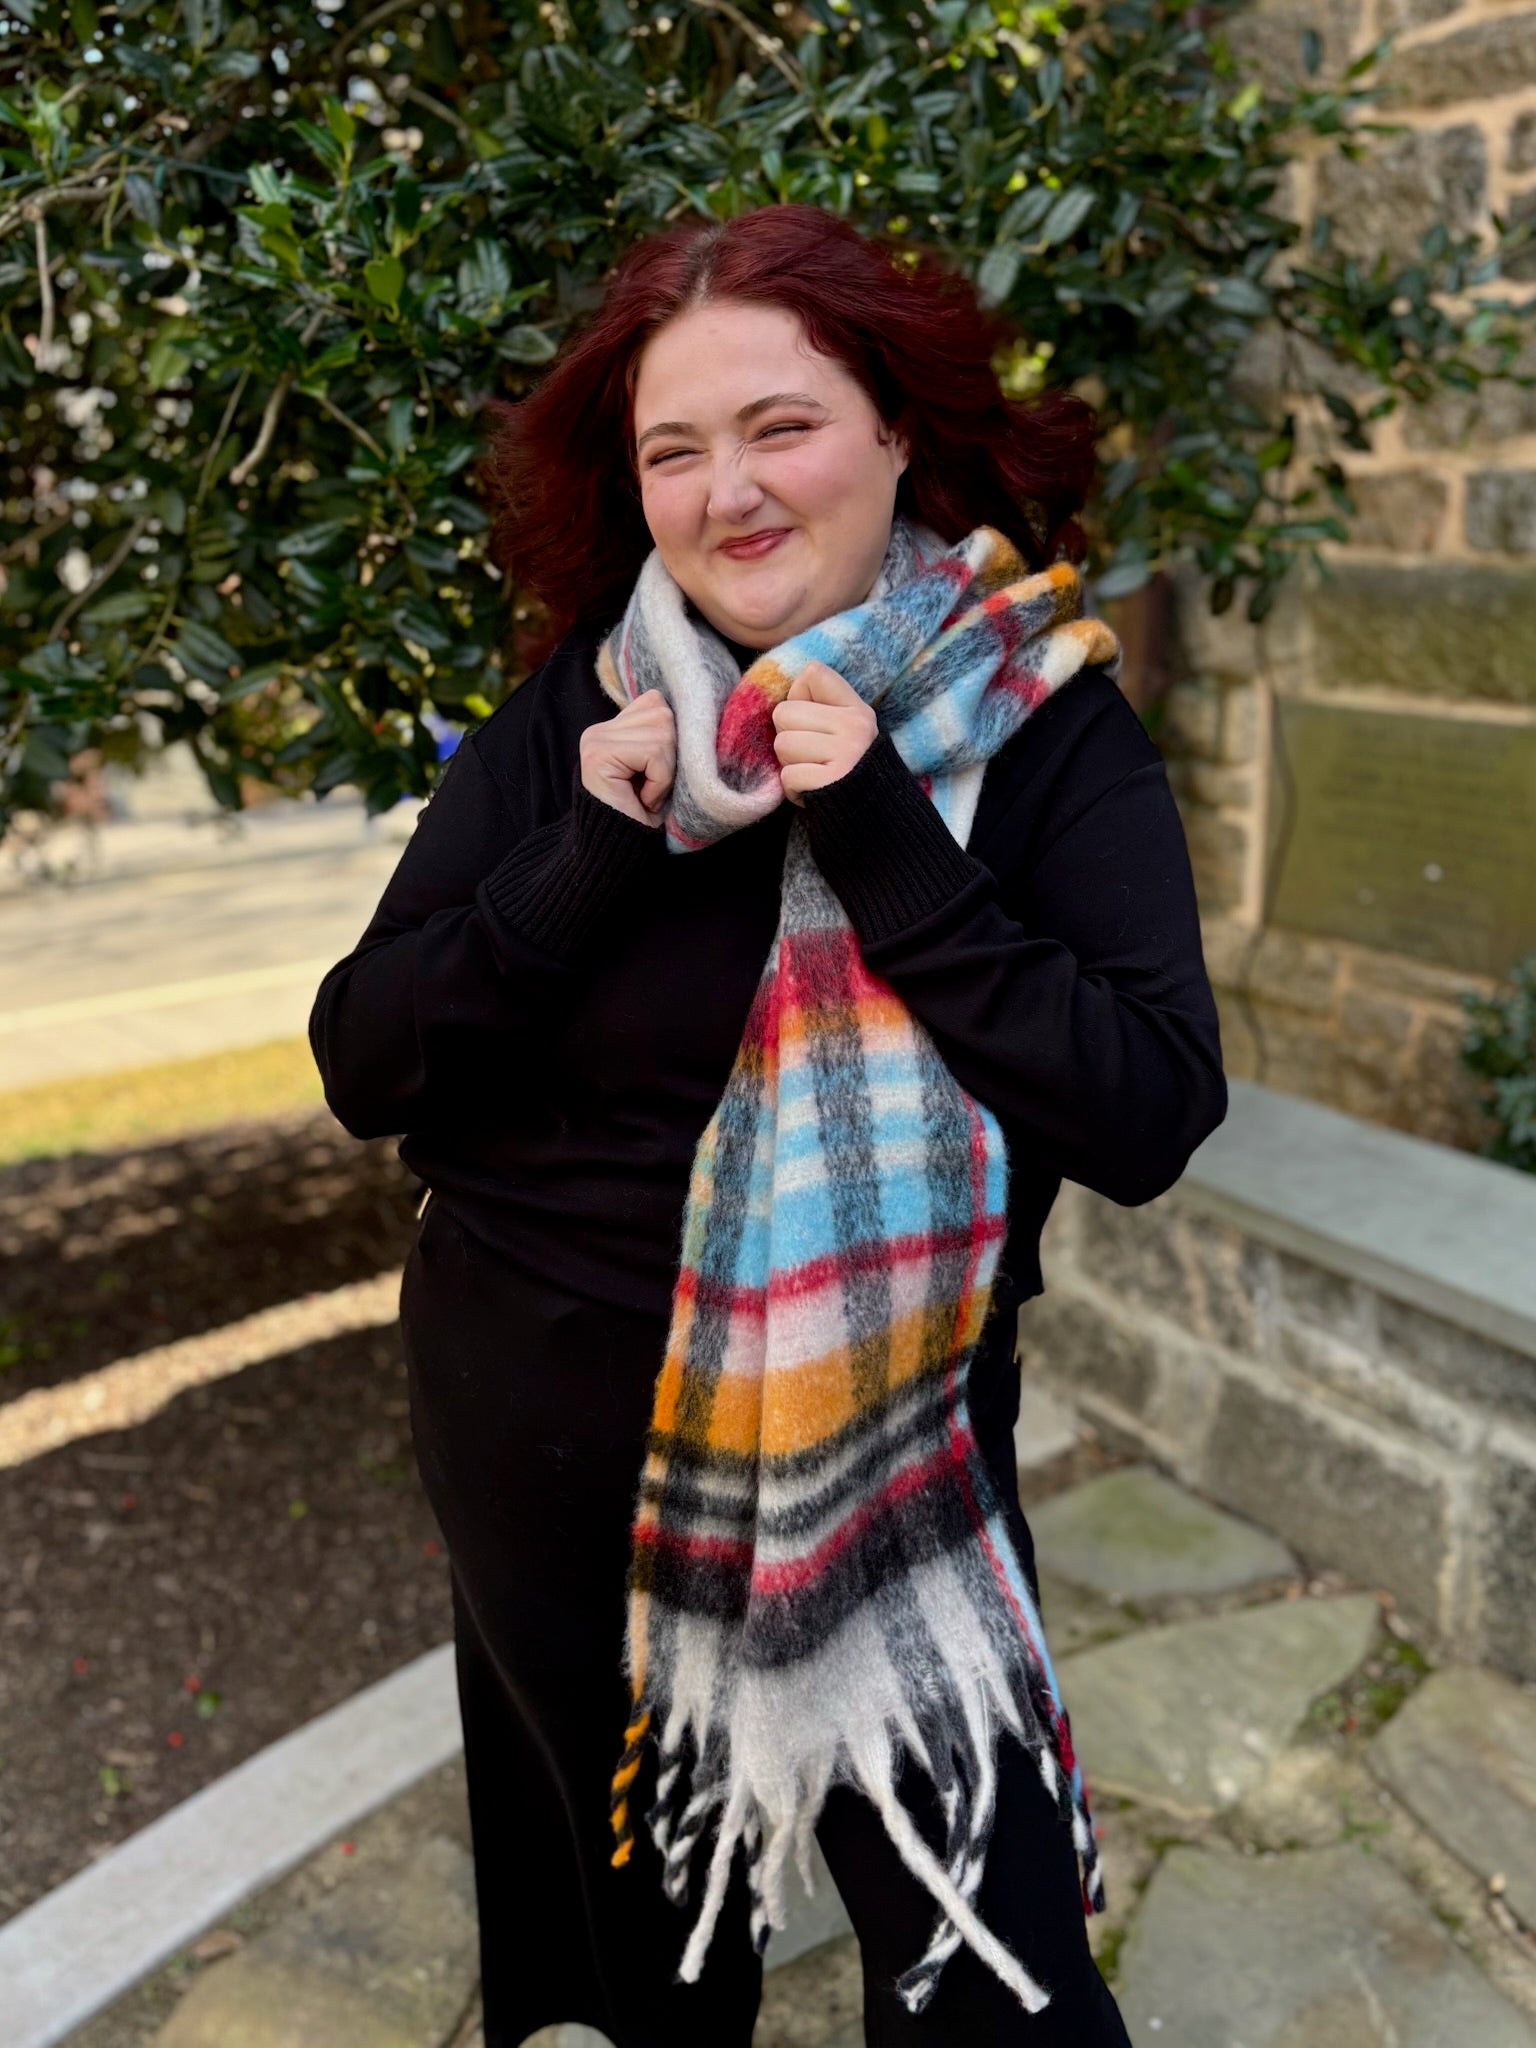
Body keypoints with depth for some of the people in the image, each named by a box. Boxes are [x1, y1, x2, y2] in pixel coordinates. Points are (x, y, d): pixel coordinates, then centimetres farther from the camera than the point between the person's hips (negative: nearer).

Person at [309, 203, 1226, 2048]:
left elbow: (1146, 1123, -21)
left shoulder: (1040, 720, -11)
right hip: (540, 1440, 3)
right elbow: (362, 1063, -9)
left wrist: (886, 843, -26)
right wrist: (594, 861, -22)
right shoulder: (575, 718, -7)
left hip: (885, 1459, -2)